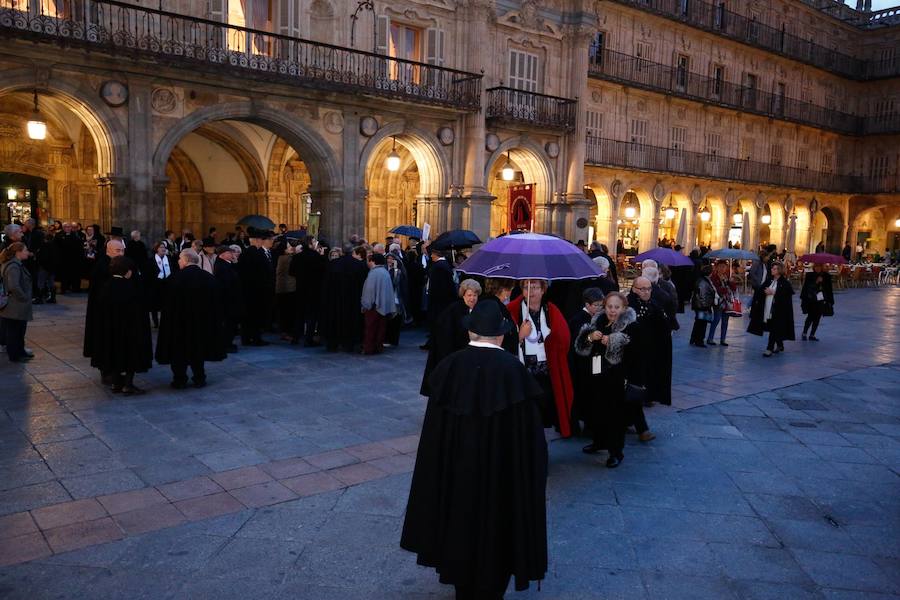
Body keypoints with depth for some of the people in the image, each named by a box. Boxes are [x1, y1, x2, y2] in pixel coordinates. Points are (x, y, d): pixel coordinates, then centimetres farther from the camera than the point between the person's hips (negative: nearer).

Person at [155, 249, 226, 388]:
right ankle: (199, 378, 17)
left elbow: (169, 304, -12)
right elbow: (216, 303, 2)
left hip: (180, 321, -3)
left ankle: (180, 380, 12)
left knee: (179, 348, 10)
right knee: (198, 348, 16)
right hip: (203, 321, 3)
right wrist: (214, 320, 11)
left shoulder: (176, 278, -15)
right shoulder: (209, 278, -4)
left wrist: (169, 322, -2)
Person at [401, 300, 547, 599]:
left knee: (460, 519, 22)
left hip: (455, 467, 3)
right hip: (501, 469, -2)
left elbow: (434, 430, -4)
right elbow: (529, 430, -14)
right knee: (495, 526, 16)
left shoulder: (449, 366, -10)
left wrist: (441, 466, 8)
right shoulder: (513, 369, -17)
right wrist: (530, 471, -2)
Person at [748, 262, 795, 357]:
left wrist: (773, 293, -17)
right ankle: (780, 345, 33)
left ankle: (769, 348, -5)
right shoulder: (769, 280, 11)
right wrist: (765, 291, -12)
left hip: (778, 309, -7)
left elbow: (786, 294, -16)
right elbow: (760, 290, 9)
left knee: (774, 328, -7)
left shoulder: (784, 282, -7)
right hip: (767, 307, 7)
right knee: (771, 327, 15)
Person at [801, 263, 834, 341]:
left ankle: (812, 335, 14)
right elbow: (805, 287, -3)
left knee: (817, 318, 5)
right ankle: (804, 333, 5)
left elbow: (829, 289, 7)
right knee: (810, 317, -7)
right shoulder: (809, 275, -1)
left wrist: (830, 301, 6)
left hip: (821, 300, 3)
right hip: (811, 300, -3)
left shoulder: (826, 276, 4)